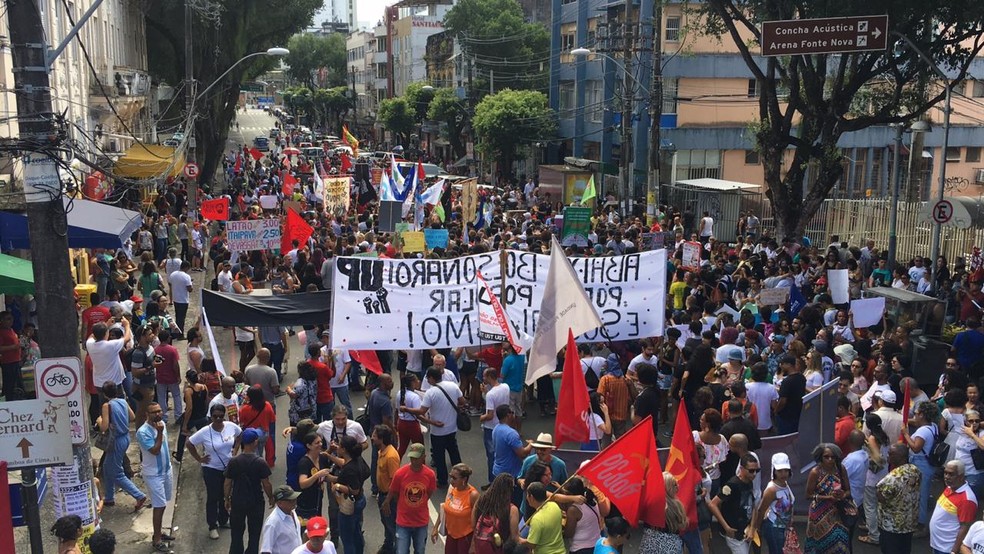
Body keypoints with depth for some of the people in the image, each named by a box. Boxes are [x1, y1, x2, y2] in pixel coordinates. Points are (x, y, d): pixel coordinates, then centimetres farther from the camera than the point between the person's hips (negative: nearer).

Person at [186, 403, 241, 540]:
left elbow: (240, 434, 10)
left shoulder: (231, 426, -11)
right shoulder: (205, 432, -20)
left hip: (228, 467, 3)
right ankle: (212, 526, 19)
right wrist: (199, 459, -8)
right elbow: (190, 444, -9)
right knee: (213, 498, 6)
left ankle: (223, 520, 37)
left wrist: (235, 448, 3)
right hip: (211, 469, -3)